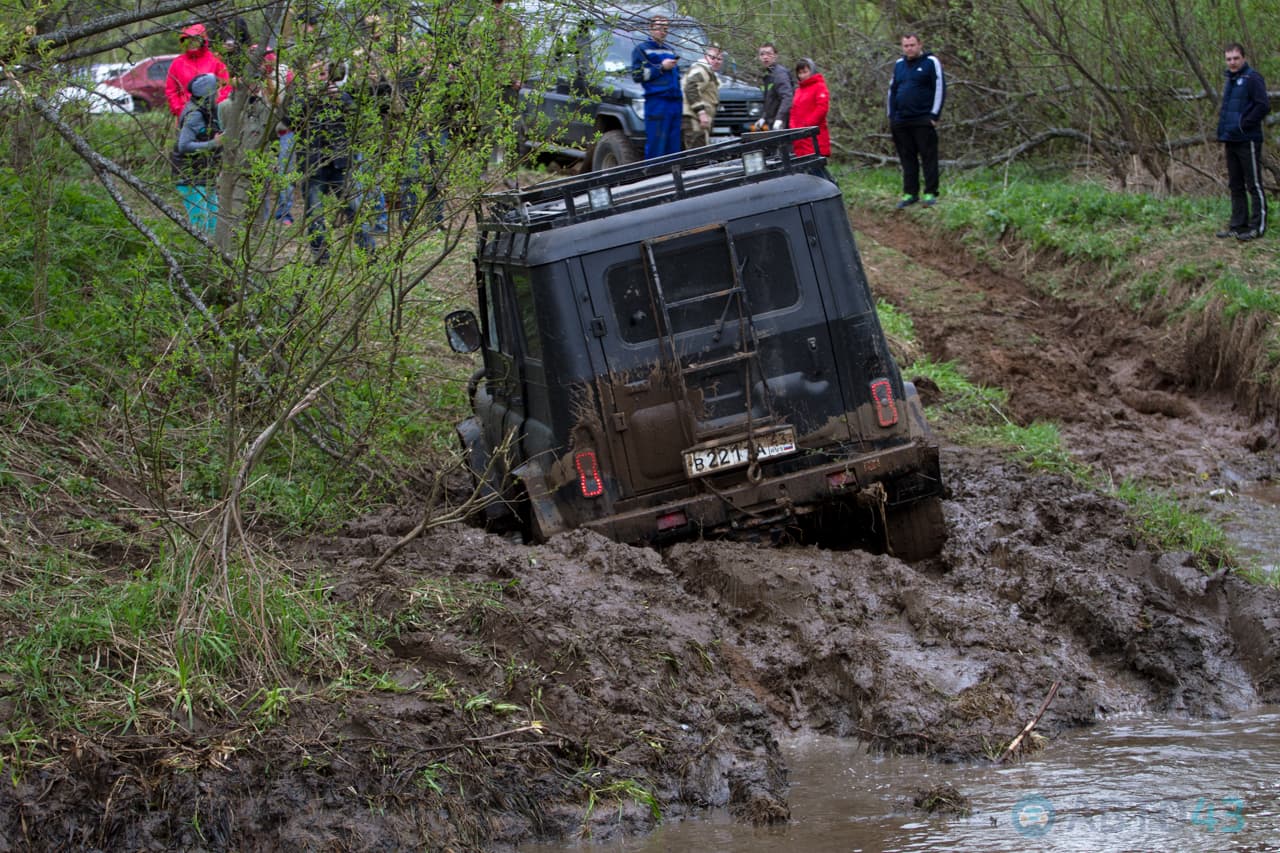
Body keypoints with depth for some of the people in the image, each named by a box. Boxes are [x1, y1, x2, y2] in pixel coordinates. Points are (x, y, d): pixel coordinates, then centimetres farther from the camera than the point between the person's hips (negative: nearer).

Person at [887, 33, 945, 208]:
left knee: (928, 157, -4)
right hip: (901, 121, 5)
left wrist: (934, 115, -11)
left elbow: (939, 89, -6)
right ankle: (910, 193, 12)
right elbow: (892, 90, 21)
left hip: (923, 121, -5)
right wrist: (891, 116, 14)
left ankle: (930, 193, -1)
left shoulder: (930, 62, -3)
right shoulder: (899, 64, 14)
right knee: (907, 159, 7)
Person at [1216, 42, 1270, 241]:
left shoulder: (1253, 79, -10)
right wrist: (1223, 134, 13)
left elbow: (1264, 106, -19)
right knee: (1235, 186, 13)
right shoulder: (1231, 80, 17)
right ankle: (1238, 225, 19)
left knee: (1254, 185, -4)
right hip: (1231, 142, 9)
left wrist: (1243, 125, -17)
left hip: (1247, 141, -9)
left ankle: (1257, 226, -2)